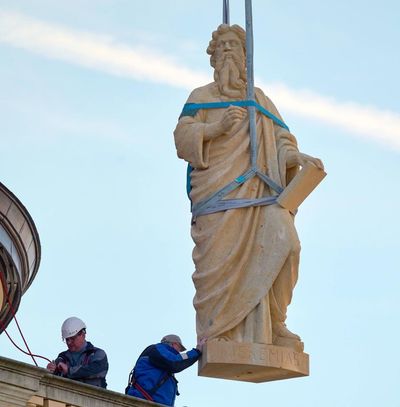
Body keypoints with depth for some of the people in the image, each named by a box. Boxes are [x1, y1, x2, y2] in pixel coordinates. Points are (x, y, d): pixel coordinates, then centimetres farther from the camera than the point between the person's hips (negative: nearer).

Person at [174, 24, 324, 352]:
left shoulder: (260, 99, 28)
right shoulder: (202, 97, 21)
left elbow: (281, 140, 18)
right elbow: (183, 136, 6)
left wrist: (298, 156, -4)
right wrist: (217, 127, -10)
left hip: (260, 186, 2)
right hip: (219, 187, -2)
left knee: (281, 242, -20)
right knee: (220, 257, -14)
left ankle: (270, 324, -12)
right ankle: (216, 335, -11)